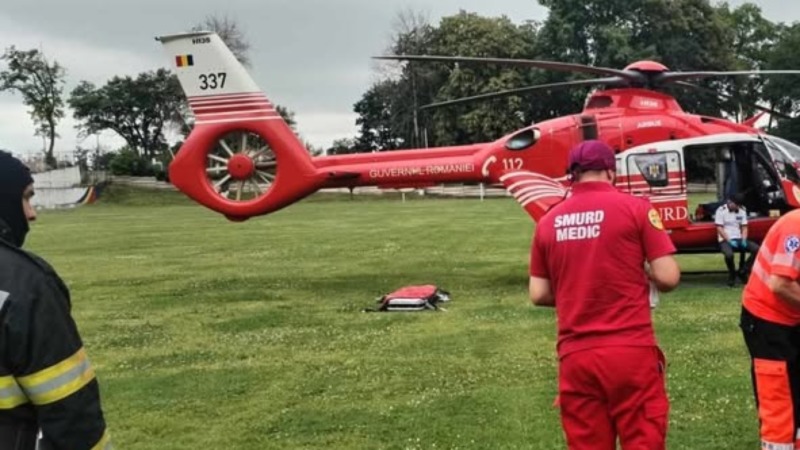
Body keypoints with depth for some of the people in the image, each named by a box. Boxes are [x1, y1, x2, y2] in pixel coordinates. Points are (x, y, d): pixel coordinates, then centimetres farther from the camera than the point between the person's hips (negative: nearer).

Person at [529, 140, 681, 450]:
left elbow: (539, 295, 8)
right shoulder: (635, 208, -3)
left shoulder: (548, 221, 6)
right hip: (631, 351, -3)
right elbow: (668, 278, -7)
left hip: (575, 356, 3)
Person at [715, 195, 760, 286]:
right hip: (725, 240, -5)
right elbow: (719, 228, -9)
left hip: (739, 239, 5)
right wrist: (729, 240, -18)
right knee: (729, 254, -37)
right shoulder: (721, 210, -5)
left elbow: (744, 227, 12)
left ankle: (743, 271, -3)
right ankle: (732, 275, -7)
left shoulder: (742, 211, 12)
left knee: (756, 248, -19)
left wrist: (744, 240, -6)